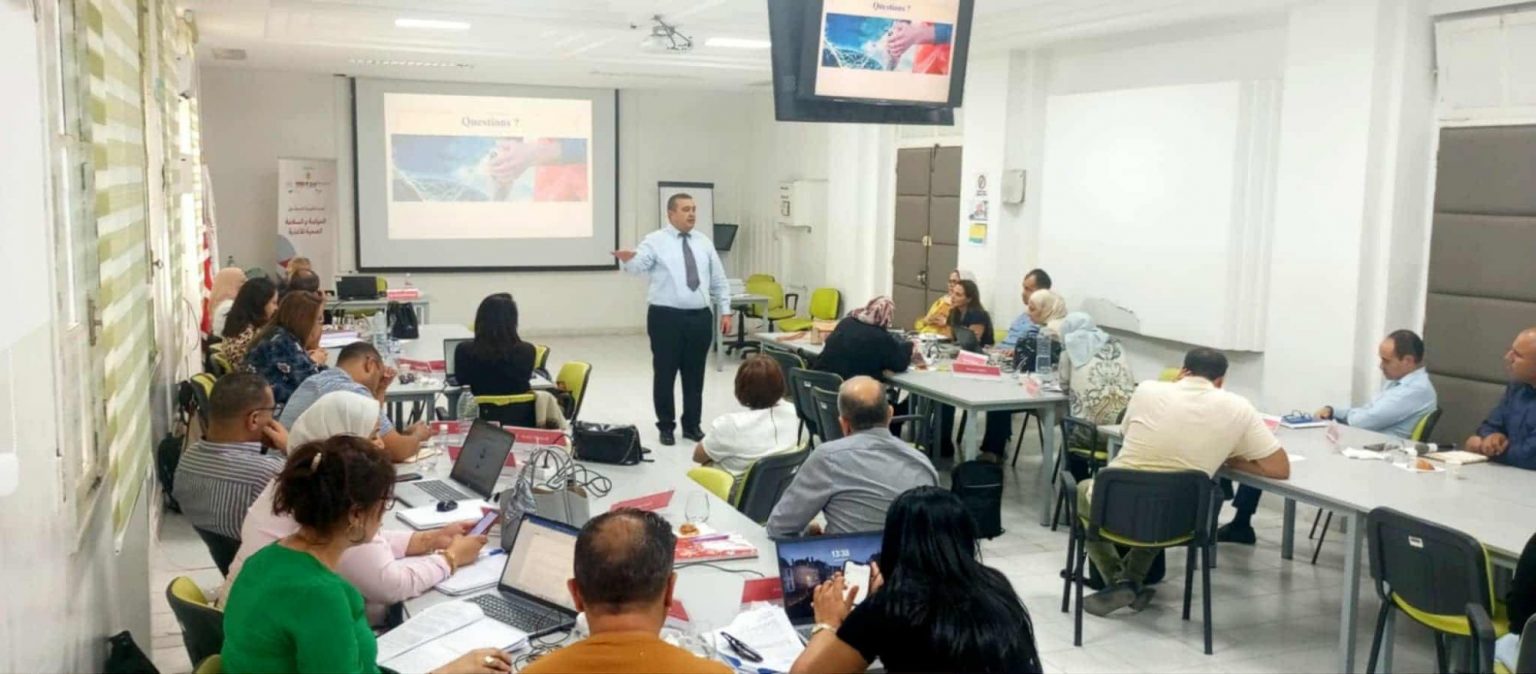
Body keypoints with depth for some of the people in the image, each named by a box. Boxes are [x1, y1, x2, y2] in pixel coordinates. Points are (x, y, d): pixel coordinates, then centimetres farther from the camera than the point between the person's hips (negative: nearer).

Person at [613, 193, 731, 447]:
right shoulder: (655, 241, -3)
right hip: (666, 317, -4)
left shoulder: (704, 242, 11)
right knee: (664, 373, 3)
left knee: (695, 374, 11)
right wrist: (628, 259, -44)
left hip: (700, 317, 4)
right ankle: (666, 426, 18)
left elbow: (719, 280, 15)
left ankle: (692, 425, 24)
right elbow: (638, 265, -21)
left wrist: (725, 311, 10)